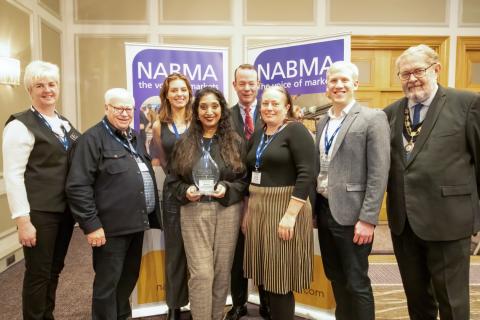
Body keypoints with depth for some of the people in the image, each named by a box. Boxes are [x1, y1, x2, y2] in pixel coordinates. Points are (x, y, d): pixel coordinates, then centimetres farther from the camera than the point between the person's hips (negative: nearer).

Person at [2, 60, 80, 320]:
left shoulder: (64, 124, 12)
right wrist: (23, 220, -16)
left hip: (65, 209, 7)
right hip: (39, 212, -6)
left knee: (54, 269, 18)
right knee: (38, 273, 5)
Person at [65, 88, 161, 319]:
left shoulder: (135, 137, 15)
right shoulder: (93, 138, -9)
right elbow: (78, 185, -15)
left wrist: (151, 215, 18)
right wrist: (91, 224, -18)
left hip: (137, 223, 8)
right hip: (111, 227, -8)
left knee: (130, 278, 20)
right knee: (107, 283, 6)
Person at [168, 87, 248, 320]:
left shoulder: (234, 142, 3)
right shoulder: (185, 143, 5)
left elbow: (245, 178, 3)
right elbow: (173, 180, 7)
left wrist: (227, 189, -14)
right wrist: (186, 191, -12)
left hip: (228, 211, 1)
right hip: (194, 212, 0)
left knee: (222, 271, 10)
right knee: (201, 273, -3)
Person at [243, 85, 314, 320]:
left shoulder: (296, 130, -10)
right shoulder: (258, 135, 12)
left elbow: (306, 174, -18)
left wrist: (291, 214, -23)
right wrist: (247, 211, 13)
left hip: (284, 208, -7)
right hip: (257, 208, 7)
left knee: (280, 276, 3)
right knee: (267, 275, 14)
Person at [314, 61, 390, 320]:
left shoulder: (373, 118, -8)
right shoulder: (322, 122, 12)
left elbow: (379, 174, -13)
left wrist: (367, 219, -17)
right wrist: (312, 208, 11)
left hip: (351, 213, -6)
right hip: (324, 209, 6)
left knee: (356, 282, 4)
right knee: (335, 278, 18)